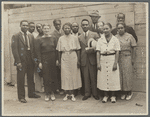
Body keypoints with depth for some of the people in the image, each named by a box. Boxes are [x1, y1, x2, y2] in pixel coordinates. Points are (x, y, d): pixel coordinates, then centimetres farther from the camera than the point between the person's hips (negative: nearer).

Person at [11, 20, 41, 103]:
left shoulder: (31, 36, 12)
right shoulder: (16, 36, -3)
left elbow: (33, 48, 13)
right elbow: (14, 49, -9)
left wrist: (34, 58, 3)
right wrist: (18, 61, -16)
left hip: (30, 60, 5)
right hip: (21, 61, -5)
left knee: (31, 78, 13)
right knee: (21, 79, 3)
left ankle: (31, 93, 28)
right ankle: (21, 97, 14)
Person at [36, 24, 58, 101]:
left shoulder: (53, 39, 7)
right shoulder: (40, 40, 2)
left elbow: (56, 50, 7)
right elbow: (38, 51, 0)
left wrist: (57, 59, 0)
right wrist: (39, 62, -7)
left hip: (53, 58, 2)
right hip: (44, 59, -1)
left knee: (53, 76, 4)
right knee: (46, 77, 1)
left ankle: (52, 93, 17)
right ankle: (47, 94, 12)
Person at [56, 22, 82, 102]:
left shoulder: (74, 38, 3)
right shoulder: (61, 39, 5)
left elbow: (78, 50, 2)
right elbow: (59, 51, 6)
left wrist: (78, 60, -4)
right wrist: (59, 62, 3)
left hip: (73, 58, 0)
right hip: (64, 59, 1)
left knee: (73, 76, 3)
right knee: (65, 76, 2)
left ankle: (72, 94, 15)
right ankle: (67, 93, 15)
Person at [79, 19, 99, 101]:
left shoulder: (94, 35, 4)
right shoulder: (79, 37, 11)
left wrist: (90, 49, -16)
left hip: (92, 59, -2)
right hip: (83, 60, 2)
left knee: (94, 77, 3)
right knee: (86, 78, 7)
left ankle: (95, 93, 18)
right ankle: (87, 93, 20)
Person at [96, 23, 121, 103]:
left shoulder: (115, 40, 1)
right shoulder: (100, 40, 7)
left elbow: (117, 52, -3)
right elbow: (98, 52, 3)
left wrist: (115, 63, -11)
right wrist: (98, 63, -5)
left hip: (112, 60, -2)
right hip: (103, 61, 2)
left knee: (113, 78, 2)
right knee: (103, 78, 4)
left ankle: (113, 96, 16)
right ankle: (105, 95, 18)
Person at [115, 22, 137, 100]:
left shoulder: (129, 36, 3)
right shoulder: (115, 37, 8)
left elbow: (133, 48, 2)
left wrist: (133, 59, -3)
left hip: (127, 57, -2)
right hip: (118, 58, 2)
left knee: (127, 74, 0)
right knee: (120, 74, 3)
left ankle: (129, 92, 13)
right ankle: (123, 92, 16)